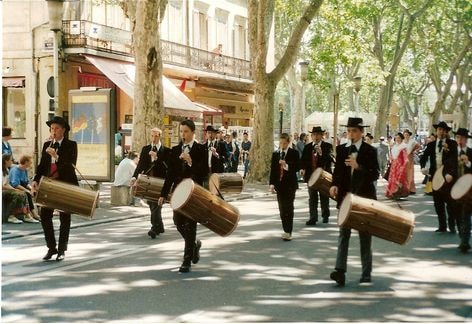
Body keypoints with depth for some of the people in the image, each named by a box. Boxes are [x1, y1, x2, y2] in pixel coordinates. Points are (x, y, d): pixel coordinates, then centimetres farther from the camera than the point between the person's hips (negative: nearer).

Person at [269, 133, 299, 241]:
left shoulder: (294, 153, -1)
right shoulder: (275, 154, 10)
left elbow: (296, 168, -8)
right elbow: (272, 169, 10)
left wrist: (286, 165, -23)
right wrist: (272, 184, 4)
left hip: (290, 184, -4)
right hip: (279, 184, 4)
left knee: (288, 208, -8)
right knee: (282, 209, 5)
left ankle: (288, 232, -9)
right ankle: (286, 231, 13)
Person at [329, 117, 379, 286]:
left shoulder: (369, 151, -3)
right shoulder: (341, 149, 7)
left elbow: (375, 175, -10)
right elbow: (337, 171, 9)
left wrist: (358, 166, -24)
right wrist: (335, 185, -11)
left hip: (364, 197, -2)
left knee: (365, 235, 7)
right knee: (343, 233, -6)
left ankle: (366, 273, 16)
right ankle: (340, 271, -13)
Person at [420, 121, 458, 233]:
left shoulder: (452, 144, 0)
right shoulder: (431, 144, 12)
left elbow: (454, 159, -10)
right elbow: (424, 157, 9)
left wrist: (450, 173, -24)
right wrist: (423, 167, -12)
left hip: (448, 176, -4)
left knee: (450, 202, 0)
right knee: (438, 203, 7)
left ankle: (452, 225, 13)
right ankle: (442, 226, 15)